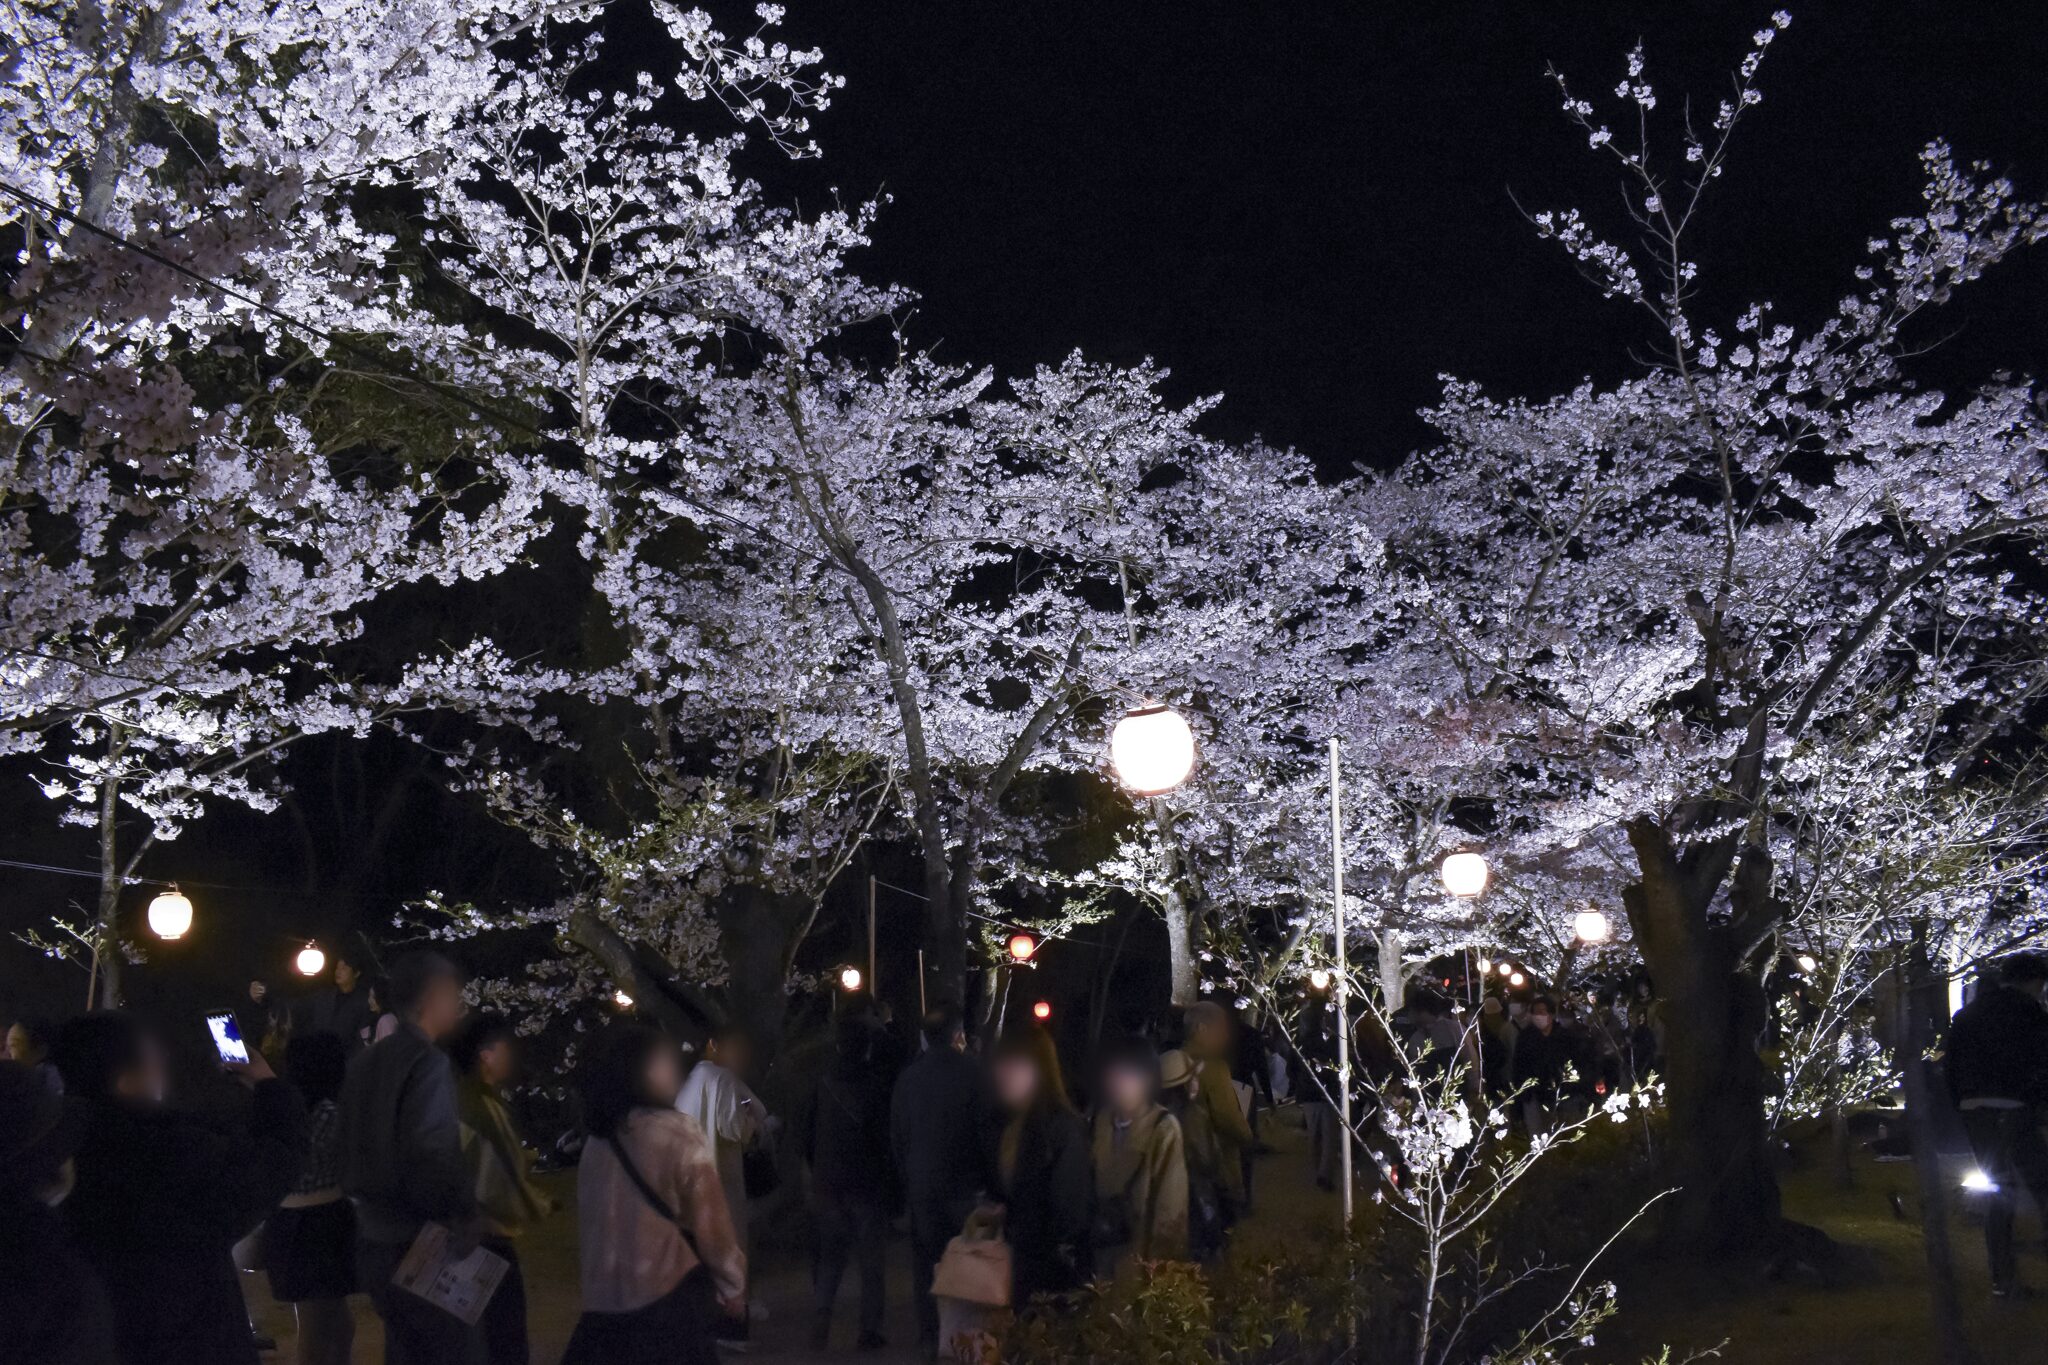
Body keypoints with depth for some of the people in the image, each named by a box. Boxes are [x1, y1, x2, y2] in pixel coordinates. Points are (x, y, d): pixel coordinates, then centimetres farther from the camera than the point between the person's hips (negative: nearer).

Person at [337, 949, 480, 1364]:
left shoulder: (366, 1061, 11)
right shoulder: (428, 1062, -14)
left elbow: (353, 1149, 15)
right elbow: (432, 1156, -23)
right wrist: (465, 1214, -14)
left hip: (374, 1239, 8)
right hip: (419, 1244, -8)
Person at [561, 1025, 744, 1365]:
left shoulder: (597, 1141, 8)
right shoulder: (679, 1133, -9)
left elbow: (587, 1227, 12)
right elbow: (711, 1225, -7)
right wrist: (732, 1287, 6)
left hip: (604, 1302, 6)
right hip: (669, 1302, -6)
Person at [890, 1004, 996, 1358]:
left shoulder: (908, 1077, 2)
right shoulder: (970, 1073, -10)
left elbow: (896, 1136, 7)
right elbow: (986, 1130, -9)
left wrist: (905, 1179, 14)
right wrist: (991, 1179, -1)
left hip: (921, 1183, 3)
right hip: (964, 1183, -3)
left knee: (925, 1262, 9)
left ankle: (930, 1338, 12)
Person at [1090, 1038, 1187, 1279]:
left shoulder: (1164, 1128, -17)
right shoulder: (1102, 1119, -2)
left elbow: (1170, 1204, -14)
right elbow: (1094, 1180, 8)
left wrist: (1159, 1263, -10)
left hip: (1147, 1254, -4)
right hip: (1107, 1248, 4)